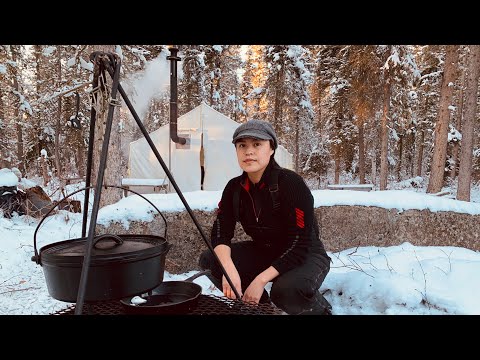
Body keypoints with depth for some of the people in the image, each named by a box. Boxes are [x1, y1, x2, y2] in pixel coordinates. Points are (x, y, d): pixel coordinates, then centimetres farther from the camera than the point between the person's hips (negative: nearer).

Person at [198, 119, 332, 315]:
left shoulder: (291, 183, -25)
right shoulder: (235, 187, -6)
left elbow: (301, 244, -26)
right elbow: (221, 231, -9)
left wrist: (260, 280, -29)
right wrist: (229, 269, -30)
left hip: (306, 255, -5)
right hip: (264, 252, 6)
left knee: (286, 291, -37)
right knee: (209, 260, -11)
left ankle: (320, 308, 1)